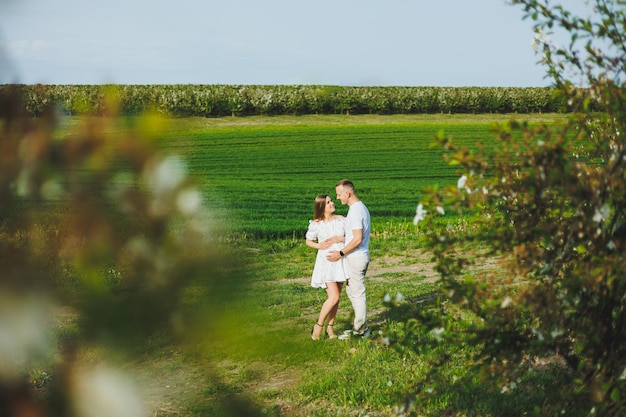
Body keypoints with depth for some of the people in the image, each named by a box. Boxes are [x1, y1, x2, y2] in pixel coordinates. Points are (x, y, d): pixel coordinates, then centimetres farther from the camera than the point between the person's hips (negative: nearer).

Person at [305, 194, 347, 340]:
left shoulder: (341, 219, 1)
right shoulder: (316, 224, -7)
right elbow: (308, 241, 5)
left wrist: (340, 239, -11)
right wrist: (319, 245, -13)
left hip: (340, 261, 4)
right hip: (326, 262, -4)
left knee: (336, 297, 8)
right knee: (334, 297, -14)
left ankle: (330, 326, 22)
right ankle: (318, 325, 3)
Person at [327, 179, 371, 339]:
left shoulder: (355, 211, -20)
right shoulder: (362, 207, 12)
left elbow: (357, 239, -24)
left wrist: (340, 253, -16)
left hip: (354, 258, -10)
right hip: (361, 256, 10)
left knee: (357, 293, -1)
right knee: (352, 291, 18)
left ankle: (360, 330, 8)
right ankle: (361, 327, 24)